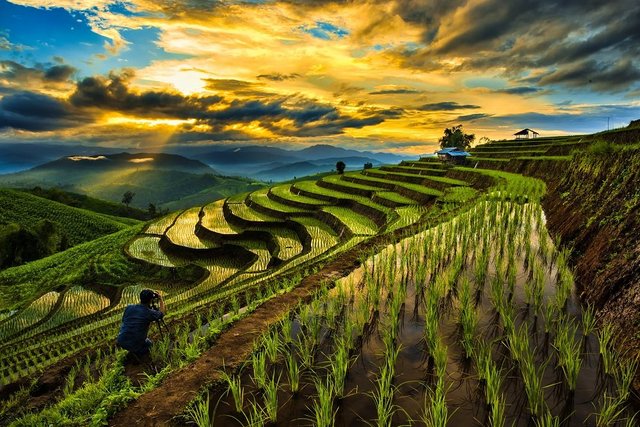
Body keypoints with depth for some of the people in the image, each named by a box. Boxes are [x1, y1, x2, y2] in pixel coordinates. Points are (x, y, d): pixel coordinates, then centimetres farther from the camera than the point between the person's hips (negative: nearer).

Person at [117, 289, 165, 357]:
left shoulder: (129, 307, -2)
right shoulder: (150, 313, -12)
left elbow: (123, 320, 16)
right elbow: (162, 313, 10)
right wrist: (161, 299, 20)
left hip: (120, 341, 4)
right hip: (135, 345, -4)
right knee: (149, 344, 28)